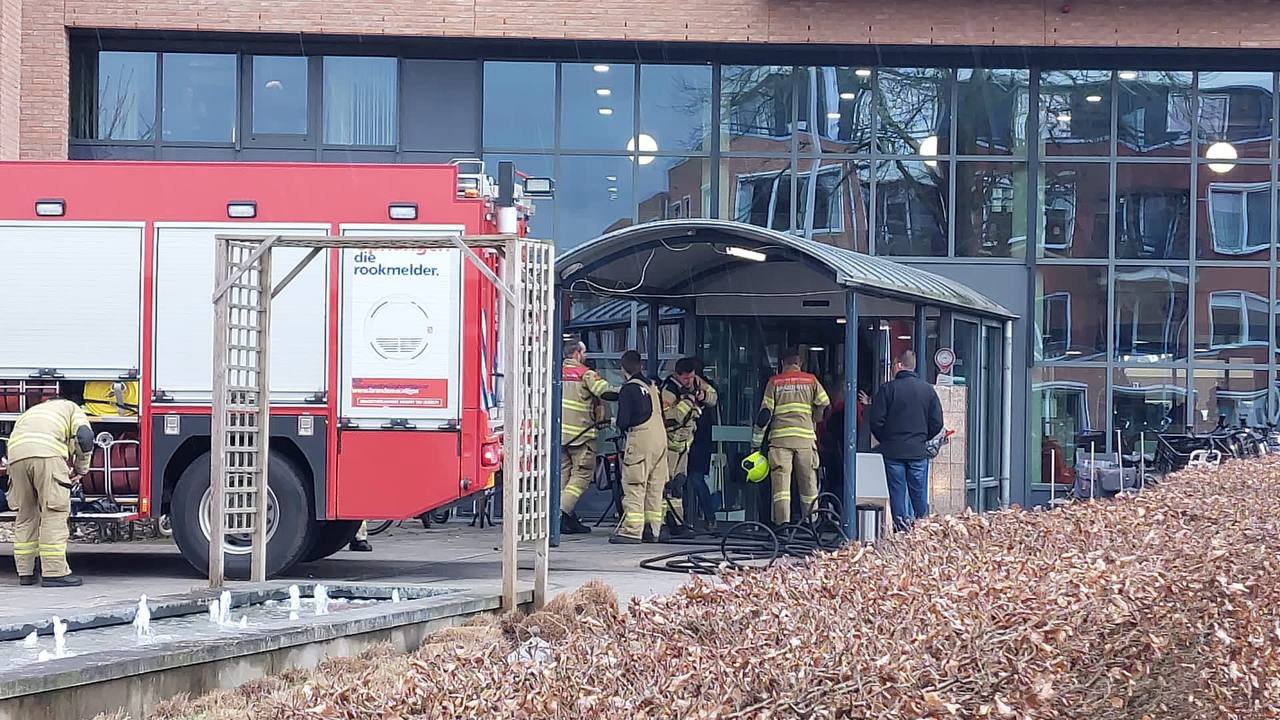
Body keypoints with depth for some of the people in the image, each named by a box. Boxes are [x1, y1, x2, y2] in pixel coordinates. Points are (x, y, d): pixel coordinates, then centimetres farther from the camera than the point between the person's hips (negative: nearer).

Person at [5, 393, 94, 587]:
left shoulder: (32, 411, 41)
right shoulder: (71, 408, 27)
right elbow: (85, 436, 8)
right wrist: (81, 469, 16)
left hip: (16, 454, 5)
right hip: (47, 454, -5)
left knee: (25, 515, 14)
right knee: (54, 513, -3)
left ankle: (25, 573, 16)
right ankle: (54, 573, -8)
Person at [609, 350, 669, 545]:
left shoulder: (628, 388, -7)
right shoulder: (652, 386, 14)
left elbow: (623, 420, -12)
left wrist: (617, 423, 11)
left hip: (641, 439, -7)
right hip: (660, 436, 7)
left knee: (634, 486, -5)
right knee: (655, 486, 10)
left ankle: (631, 530, -9)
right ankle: (653, 530, 13)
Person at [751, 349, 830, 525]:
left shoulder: (774, 382, 8)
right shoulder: (810, 380, 9)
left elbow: (764, 414, 3)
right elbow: (825, 407, 7)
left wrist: (755, 443, 8)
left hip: (780, 438, -1)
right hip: (805, 438, 1)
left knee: (781, 483, -4)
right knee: (808, 484, 9)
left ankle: (782, 524, -13)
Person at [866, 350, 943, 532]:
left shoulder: (887, 389, -6)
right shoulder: (928, 389, 3)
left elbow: (875, 421, -7)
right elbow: (937, 423, 3)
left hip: (893, 451, -2)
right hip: (919, 452, 2)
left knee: (897, 495, 3)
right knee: (920, 496, 9)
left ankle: (902, 531, 0)